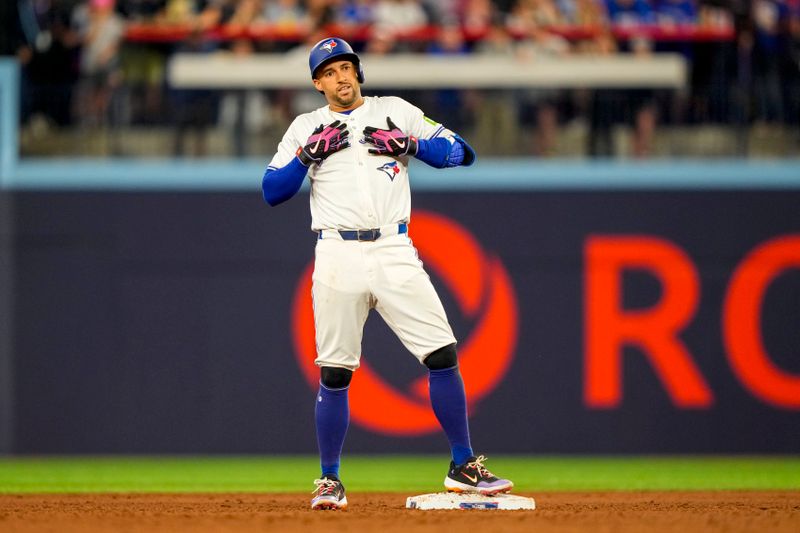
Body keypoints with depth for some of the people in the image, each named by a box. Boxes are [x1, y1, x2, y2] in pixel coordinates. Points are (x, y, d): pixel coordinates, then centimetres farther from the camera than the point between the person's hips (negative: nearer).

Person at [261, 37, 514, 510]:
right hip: (339, 257, 0)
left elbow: (461, 152, 6)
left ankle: (464, 467, 3)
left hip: (395, 253, 0)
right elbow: (272, 192, 5)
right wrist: (311, 153, -7)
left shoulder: (395, 112, 12)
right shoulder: (306, 128, 13)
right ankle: (330, 481, 10)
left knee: (443, 355, -6)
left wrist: (408, 143, -10)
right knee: (334, 373, -2)